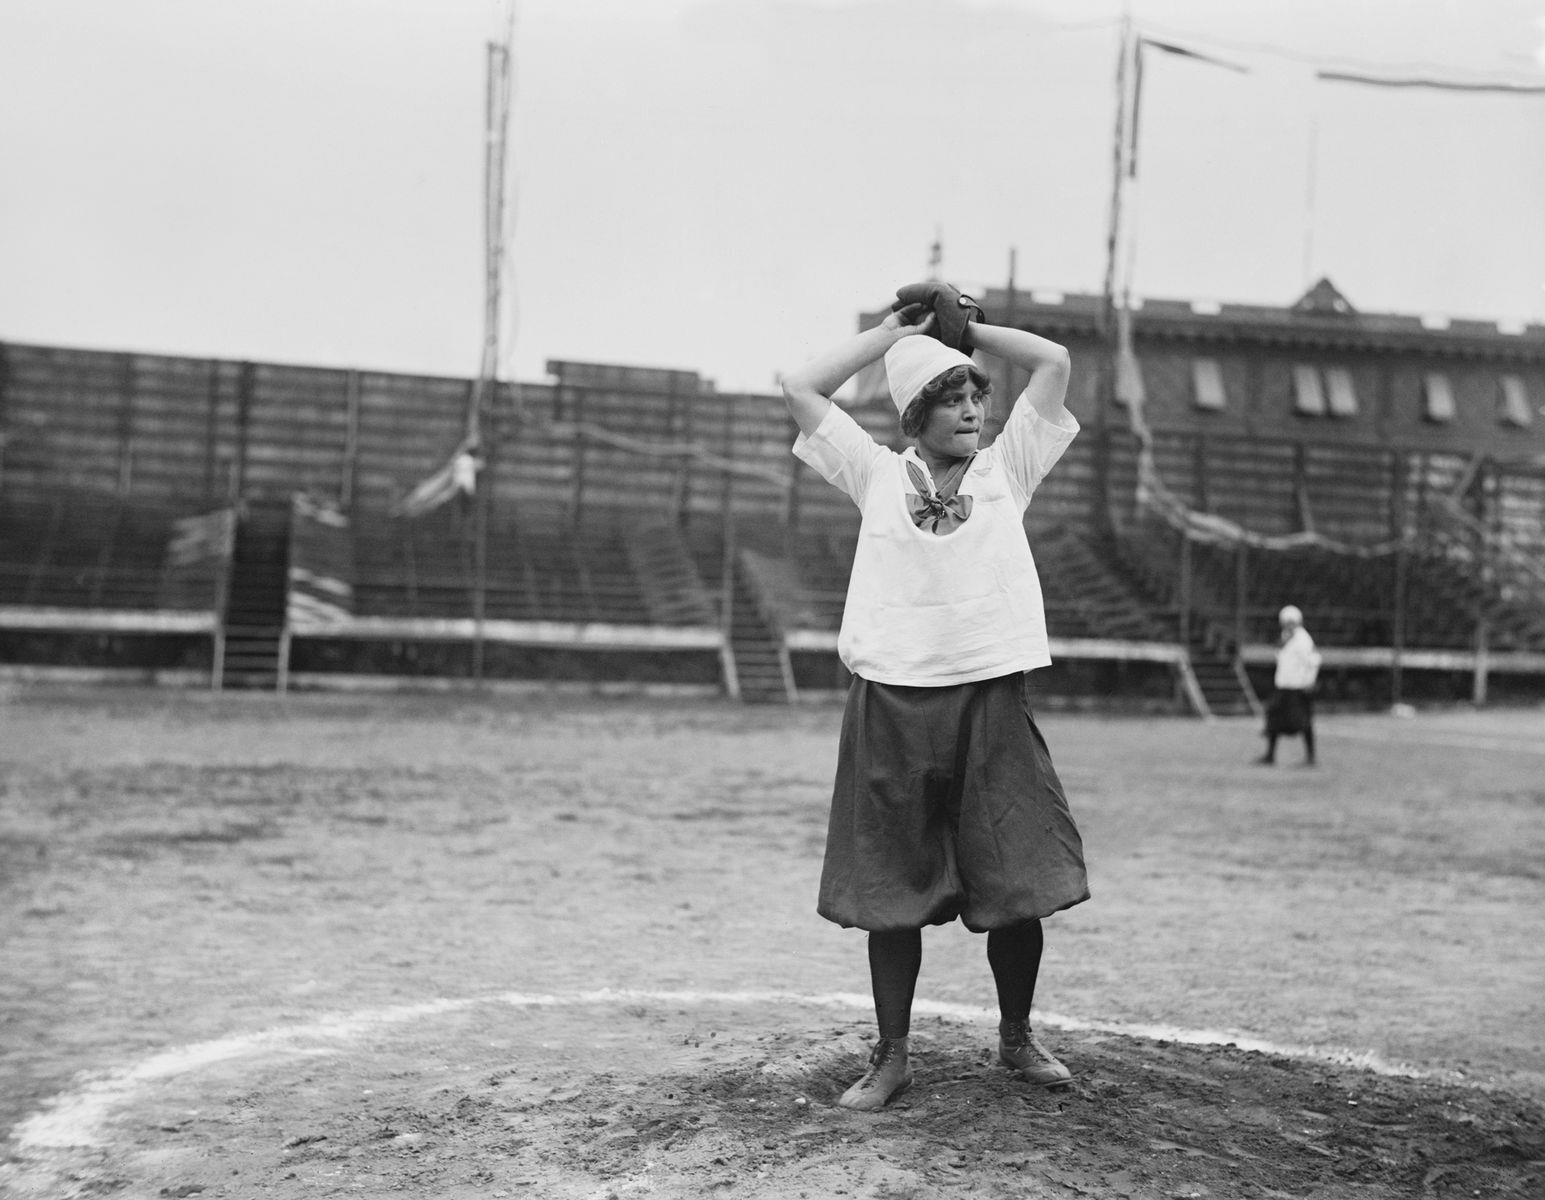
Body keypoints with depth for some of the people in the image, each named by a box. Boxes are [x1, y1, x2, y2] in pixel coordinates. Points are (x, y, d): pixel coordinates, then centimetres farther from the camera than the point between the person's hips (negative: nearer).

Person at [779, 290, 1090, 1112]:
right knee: (891, 889, 4)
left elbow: (1053, 361, 9)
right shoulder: (880, 475, 10)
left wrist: (964, 328, 16)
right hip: (892, 702, -1)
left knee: (1018, 884, 3)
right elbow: (800, 388, 8)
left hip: (992, 698, 1)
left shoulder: (1006, 468, 11)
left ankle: (1016, 1036, 26)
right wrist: (895, 331, 13)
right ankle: (891, 1056, 18)